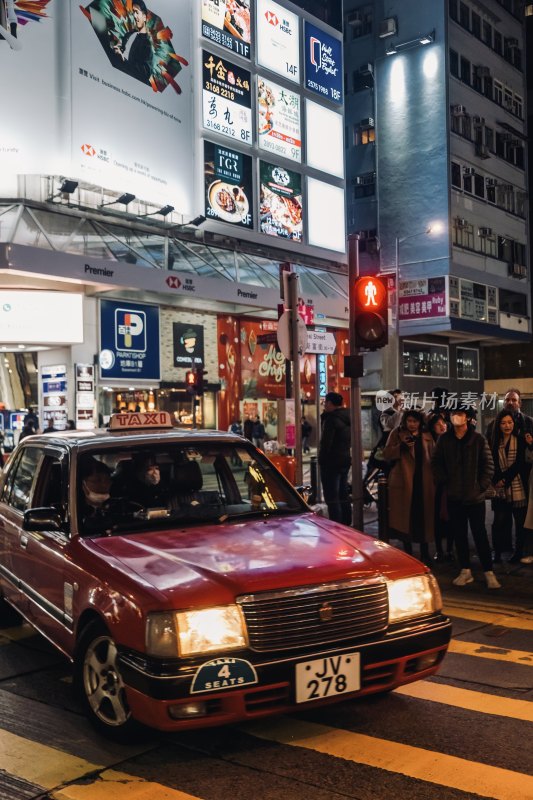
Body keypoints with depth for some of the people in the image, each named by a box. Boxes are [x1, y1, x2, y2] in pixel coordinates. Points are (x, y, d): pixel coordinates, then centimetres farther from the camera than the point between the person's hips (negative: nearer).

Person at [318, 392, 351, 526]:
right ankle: (346, 525, 23)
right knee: (343, 495, 16)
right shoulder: (346, 418, 11)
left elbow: (325, 442, -19)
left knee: (331, 498, -7)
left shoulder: (331, 419, -16)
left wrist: (321, 459, -6)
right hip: (346, 459, 9)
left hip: (331, 462, -9)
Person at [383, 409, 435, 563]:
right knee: (406, 518, 0)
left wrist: (434, 479, 6)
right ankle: (408, 553, 11)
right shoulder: (397, 433, 5)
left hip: (424, 482, 2)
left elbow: (433, 457, 15)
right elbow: (387, 453, -2)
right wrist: (402, 446, -18)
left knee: (424, 517, 3)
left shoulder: (426, 436, 13)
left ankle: (425, 554, 15)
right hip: (404, 482, -2)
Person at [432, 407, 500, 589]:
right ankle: (465, 570, 19)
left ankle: (489, 572, 8)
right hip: (454, 497, 3)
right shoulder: (444, 439, 2)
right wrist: (443, 482, 0)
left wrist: (482, 485, -6)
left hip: (475, 496, -3)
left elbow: (488, 464, -2)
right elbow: (436, 462, 9)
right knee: (459, 534, 9)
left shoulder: (478, 439, -5)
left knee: (480, 533, 1)